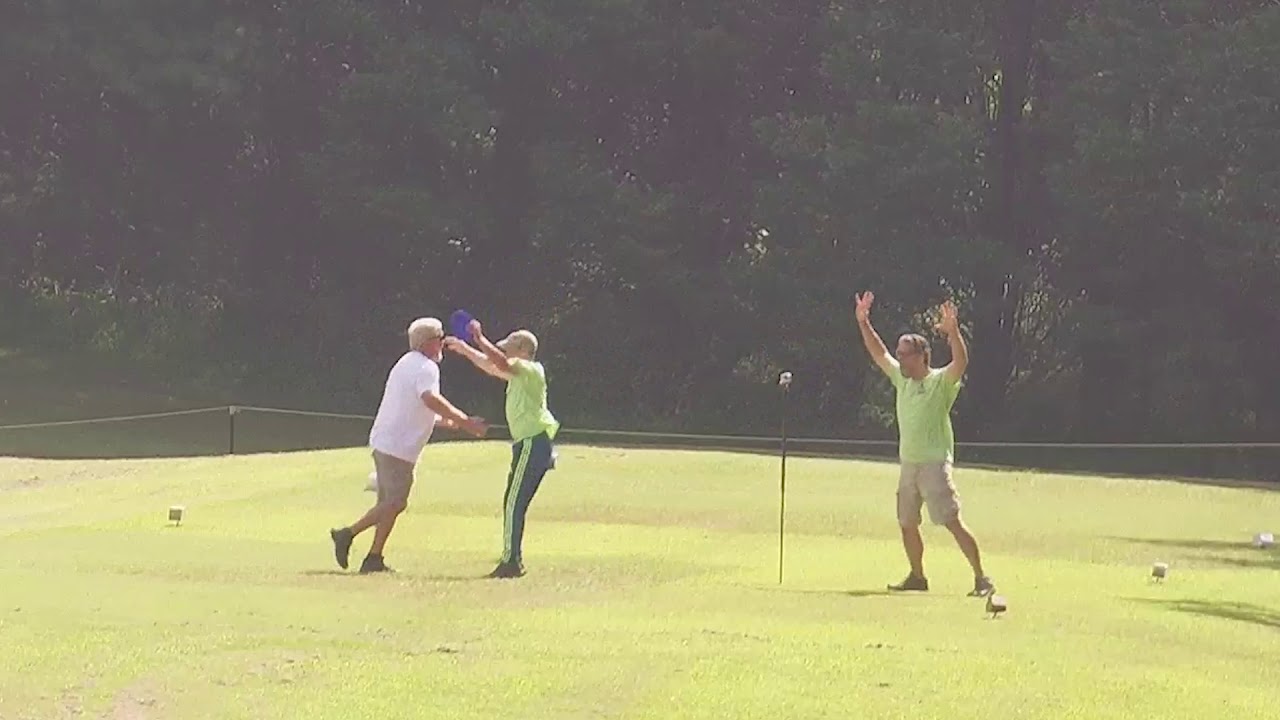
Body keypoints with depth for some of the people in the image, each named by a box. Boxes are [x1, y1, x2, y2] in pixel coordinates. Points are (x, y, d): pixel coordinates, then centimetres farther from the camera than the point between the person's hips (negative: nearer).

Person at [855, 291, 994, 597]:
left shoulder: (942, 381, -8)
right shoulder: (902, 379, 13)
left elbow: (961, 362, -25)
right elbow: (879, 353, 20)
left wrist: (953, 331, -39)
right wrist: (863, 322, 13)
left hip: (934, 464, -8)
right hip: (908, 464, 8)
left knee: (952, 521, -13)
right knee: (907, 524, 12)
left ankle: (981, 578, -13)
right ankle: (917, 577, 26)